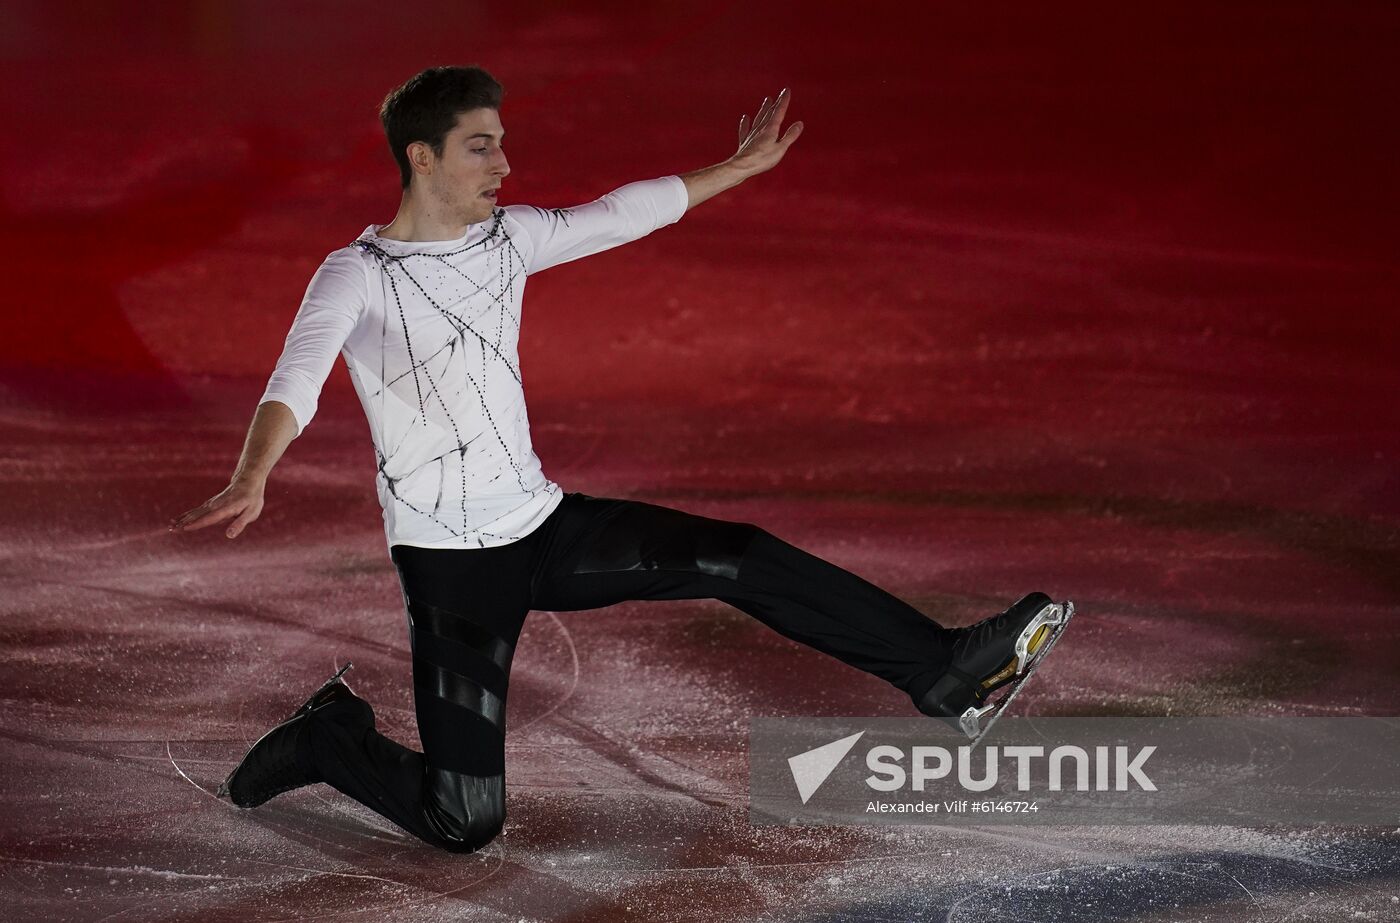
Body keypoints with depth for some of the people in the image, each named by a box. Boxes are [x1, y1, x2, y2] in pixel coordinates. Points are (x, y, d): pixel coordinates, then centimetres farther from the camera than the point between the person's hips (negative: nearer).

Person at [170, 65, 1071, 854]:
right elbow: (297, 378, -33)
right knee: (465, 823, -9)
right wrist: (252, 479, -53)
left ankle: (944, 670, 3)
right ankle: (329, 739, 18)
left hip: (546, 524, 6)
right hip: (452, 564, -6)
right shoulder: (356, 276, -15)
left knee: (740, 560, -4)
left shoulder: (507, 237, 4)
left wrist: (744, 166, 23)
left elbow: (623, 215, 17)